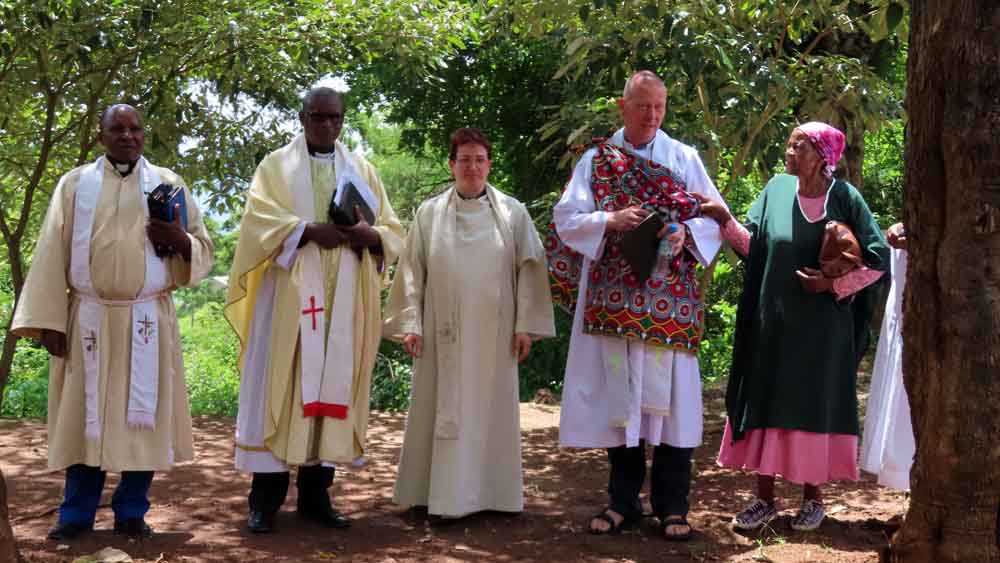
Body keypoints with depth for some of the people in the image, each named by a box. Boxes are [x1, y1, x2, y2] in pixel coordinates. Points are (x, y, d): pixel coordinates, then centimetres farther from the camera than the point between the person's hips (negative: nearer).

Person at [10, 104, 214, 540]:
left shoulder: (169, 184, 8)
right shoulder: (75, 184, 7)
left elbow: (203, 250, 9)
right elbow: (52, 254, 2)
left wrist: (179, 239, -14)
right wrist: (49, 318, -6)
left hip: (148, 320, 0)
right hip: (88, 318, 0)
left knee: (142, 414, 2)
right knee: (85, 414, 3)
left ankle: (131, 512, 12)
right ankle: (77, 513, 10)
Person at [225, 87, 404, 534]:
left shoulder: (361, 170, 15)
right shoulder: (276, 166, 7)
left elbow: (393, 233, 10)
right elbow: (260, 220, -8)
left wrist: (368, 235, -13)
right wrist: (310, 231, -21)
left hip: (343, 300, 3)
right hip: (288, 295, -3)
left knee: (330, 387, 3)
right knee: (280, 387, -5)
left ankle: (315, 492, 10)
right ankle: (265, 497, -2)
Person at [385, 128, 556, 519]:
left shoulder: (512, 213, 4)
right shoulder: (429, 214, 6)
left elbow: (528, 270, 2)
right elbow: (412, 271, 5)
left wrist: (525, 325, -4)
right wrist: (410, 324, -3)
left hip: (493, 332, 0)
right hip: (443, 331, 0)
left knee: (489, 408, 4)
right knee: (442, 409, 3)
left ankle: (487, 492, 12)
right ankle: (441, 492, 9)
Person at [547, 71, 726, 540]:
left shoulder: (685, 158, 8)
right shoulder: (595, 160, 7)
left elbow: (716, 217, 5)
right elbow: (567, 219, 1)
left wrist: (686, 234, -16)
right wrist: (610, 221, -17)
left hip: (670, 302, 0)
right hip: (612, 300, 0)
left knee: (669, 393, 0)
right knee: (618, 397, 4)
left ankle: (672, 505, 9)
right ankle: (623, 501, 16)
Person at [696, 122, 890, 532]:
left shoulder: (845, 198, -7)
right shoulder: (777, 188, 2)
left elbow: (878, 260, -5)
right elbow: (754, 247, 0)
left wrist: (833, 284, -12)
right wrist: (726, 221, -13)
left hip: (822, 327, -3)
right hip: (772, 323, 3)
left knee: (814, 407, 4)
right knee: (764, 403, 4)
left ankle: (813, 497, 19)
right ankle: (765, 498, 15)